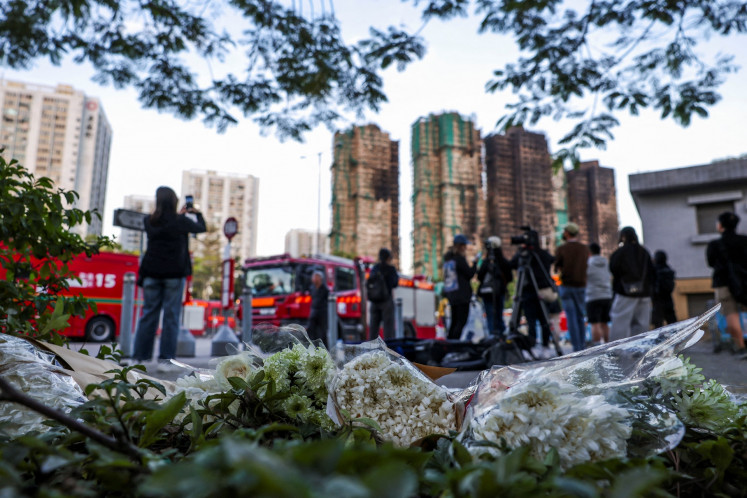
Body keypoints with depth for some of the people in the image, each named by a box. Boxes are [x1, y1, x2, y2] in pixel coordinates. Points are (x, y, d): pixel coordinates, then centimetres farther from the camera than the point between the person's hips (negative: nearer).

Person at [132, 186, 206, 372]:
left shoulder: (149, 221, 4)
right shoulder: (180, 221, -7)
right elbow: (201, 228, 11)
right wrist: (196, 213, 28)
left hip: (152, 273, 4)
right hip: (174, 273, -4)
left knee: (148, 314, 10)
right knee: (171, 316, 1)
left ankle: (140, 358, 13)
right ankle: (165, 360, 0)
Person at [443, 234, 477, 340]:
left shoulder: (447, 258, 14)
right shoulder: (459, 258, -12)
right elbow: (470, 274, -9)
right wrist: (475, 263, 4)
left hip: (451, 295, 9)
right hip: (461, 295, -9)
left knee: (454, 321, 14)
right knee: (461, 322, -7)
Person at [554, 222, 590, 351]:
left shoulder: (561, 249, -7)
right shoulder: (585, 249, 3)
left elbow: (557, 268, -2)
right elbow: (586, 265, 13)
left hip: (566, 286, -3)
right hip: (581, 286, 3)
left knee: (571, 317, -1)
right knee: (580, 317, 13)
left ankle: (576, 347, -3)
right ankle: (582, 345, 14)